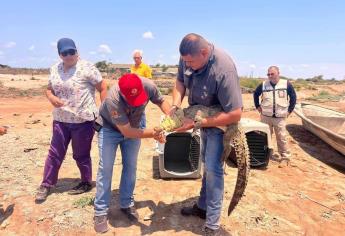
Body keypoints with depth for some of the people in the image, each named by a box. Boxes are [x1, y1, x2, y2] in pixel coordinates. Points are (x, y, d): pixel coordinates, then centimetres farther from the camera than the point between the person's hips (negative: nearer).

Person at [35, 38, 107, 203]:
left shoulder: (86, 68, -11)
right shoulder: (55, 69, 7)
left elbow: (103, 88, -9)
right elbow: (49, 89, 17)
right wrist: (51, 97, -8)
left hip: (83, 120, -5)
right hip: (60, 119, 5)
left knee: (81, 155, 8)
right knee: (55, 153, 12)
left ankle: (86, 183, 30)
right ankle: (46, 185, 29)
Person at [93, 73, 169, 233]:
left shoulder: (148, 86, -31)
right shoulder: (113, 99, -41)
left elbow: (161, 101, -10)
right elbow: (127, 132, -34)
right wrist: (153, 133, -34)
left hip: (133, 128, 4)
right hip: (109, 129, -4)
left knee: (130, 167, 7)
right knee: (105, 168, -3)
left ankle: (126, 204, 24)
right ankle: (100, 212, 11)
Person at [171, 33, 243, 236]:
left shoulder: (224, 70, -38)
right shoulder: (188, 57, -18)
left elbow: (235, 114, -37)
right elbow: (180, 81, -1)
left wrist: (196, 124, -34)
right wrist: (176, 105, -20)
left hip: (222, 121, -7)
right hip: (203, 118, 7)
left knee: (213, 168, -11)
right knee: (207, 163, 18)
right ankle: (203, 207, 37)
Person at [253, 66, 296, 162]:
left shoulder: (286, 84, -3)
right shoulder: (263, 84, 0)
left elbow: (293, 97, 6)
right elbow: (255, 94, 15)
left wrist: (290, 110, 2)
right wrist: (257, 106, 9)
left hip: (280, 117, -1)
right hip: (265, 116, 2)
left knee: (281, 137, 1)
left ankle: (285, 155, 13)